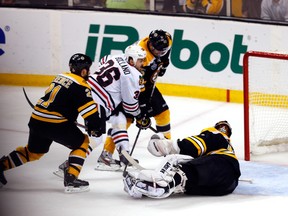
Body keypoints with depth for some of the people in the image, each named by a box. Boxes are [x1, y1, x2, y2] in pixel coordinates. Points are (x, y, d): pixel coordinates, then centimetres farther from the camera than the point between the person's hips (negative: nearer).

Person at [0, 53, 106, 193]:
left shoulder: (61, 77, 17)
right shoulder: (80, 86, -9)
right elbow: (89, 110, -14)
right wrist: (96, 127, 0)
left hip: (36, 119, 8)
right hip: (55, 124, -8)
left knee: (33, 151, 27)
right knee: (82, 143, 9)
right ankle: (71, 179, 0)